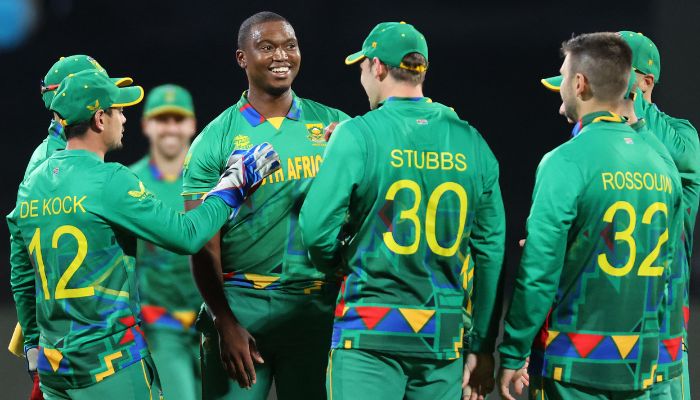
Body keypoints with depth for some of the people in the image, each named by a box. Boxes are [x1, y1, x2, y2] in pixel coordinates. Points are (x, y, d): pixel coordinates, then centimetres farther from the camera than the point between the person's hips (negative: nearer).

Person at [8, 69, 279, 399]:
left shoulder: (31, 184, 9)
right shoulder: (108, 181, -12)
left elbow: (22, 279, 16)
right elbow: (187, 235, -13)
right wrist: (233, 185, 0)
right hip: (110, 361, -7)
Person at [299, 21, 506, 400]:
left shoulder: (358, 135, -6)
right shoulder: (471, 142, 7)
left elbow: (317, 227, -11)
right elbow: (490, 248, 8)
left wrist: (338, 266, 14)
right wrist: (482, 347, 13)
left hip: (372, 330, -4)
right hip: (446, 336, 4)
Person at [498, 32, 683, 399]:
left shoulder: (567, 162, -13)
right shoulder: (661, 160, 7)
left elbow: (539, 272, -14)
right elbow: (665, 261, 13)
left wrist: (512, 356, -7)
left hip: (576, 364, -6)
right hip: (641, 362, 6)